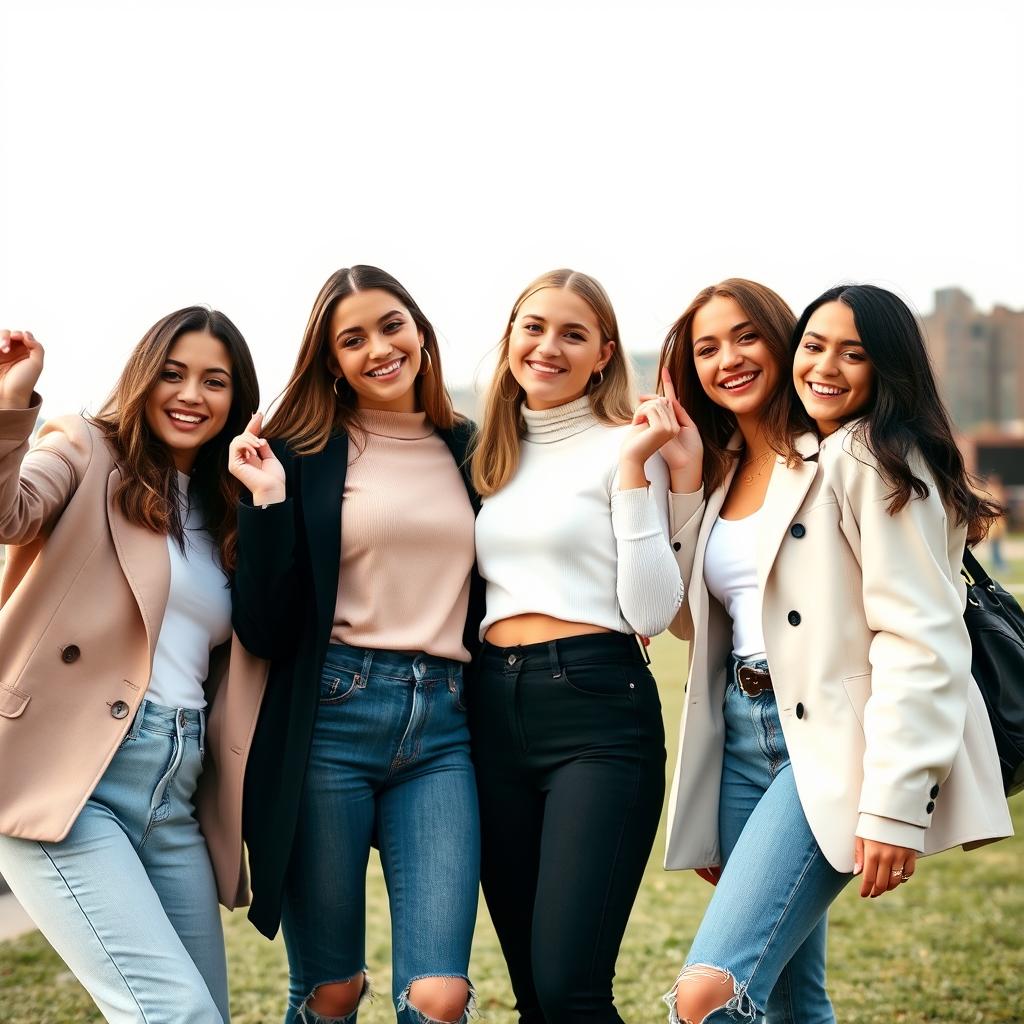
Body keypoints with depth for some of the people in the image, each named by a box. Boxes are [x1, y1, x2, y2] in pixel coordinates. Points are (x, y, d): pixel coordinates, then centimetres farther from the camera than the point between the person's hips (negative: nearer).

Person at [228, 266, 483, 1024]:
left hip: (443, 730, 2)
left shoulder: (469, 450, 12)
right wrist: (269, 500, -12)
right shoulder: (303, 454, 1)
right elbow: (265, 631, -5)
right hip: (329, 718, -2)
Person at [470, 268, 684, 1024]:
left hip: (598, 710, -6)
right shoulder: (495, 455, 17)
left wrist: (633, 468, -14)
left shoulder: (623, 447, -2)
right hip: (496, 709, 6)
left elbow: (652, 612, -11)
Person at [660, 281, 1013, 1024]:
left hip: (836, 742, -7)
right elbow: (698, 619, 17)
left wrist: (894, 808, -20)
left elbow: (921, 643, -15)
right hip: (745, 738, 7)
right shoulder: (728, 473, 17)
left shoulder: (871, 460, -7)